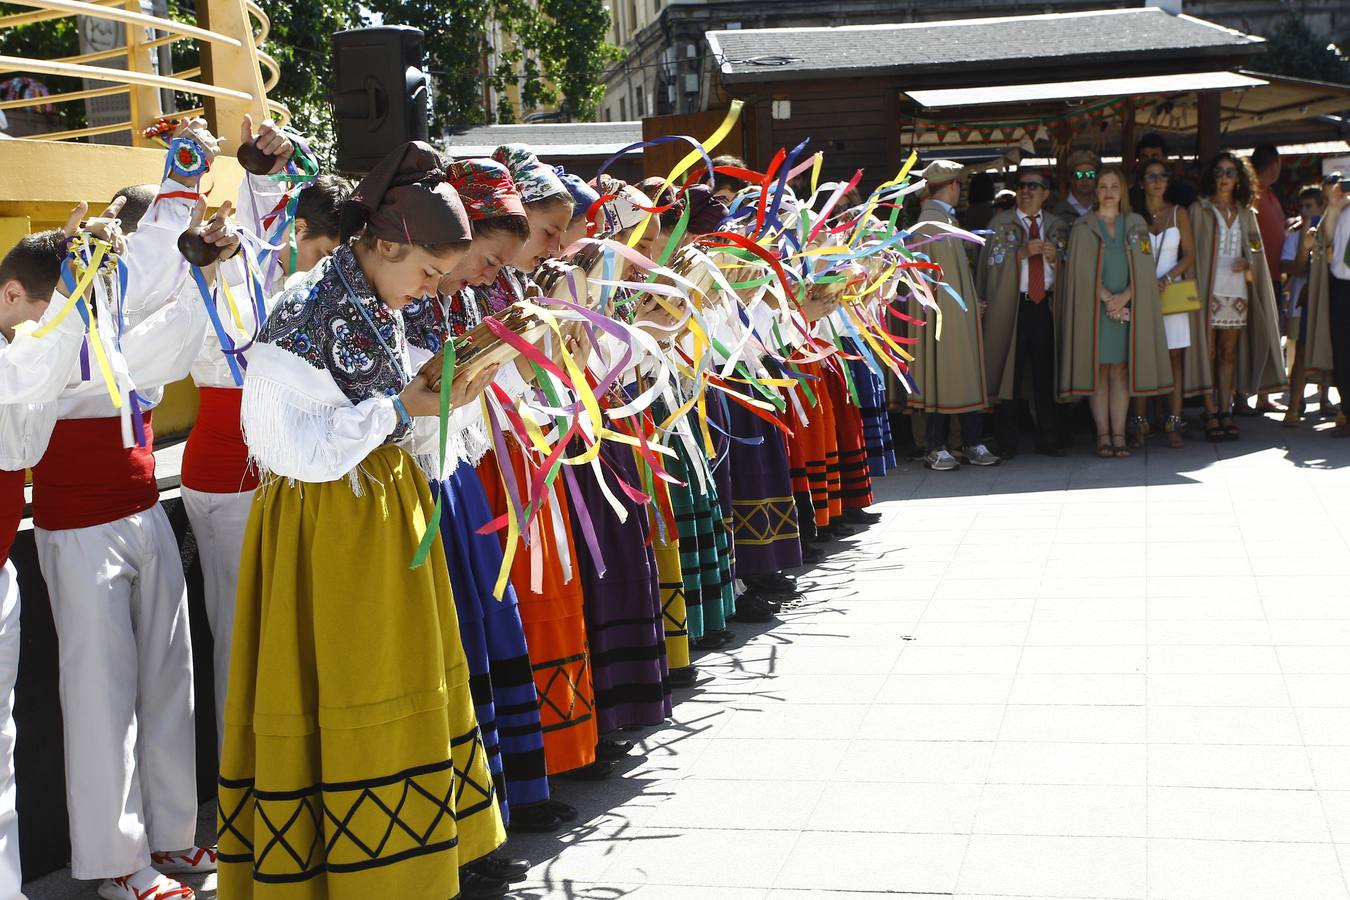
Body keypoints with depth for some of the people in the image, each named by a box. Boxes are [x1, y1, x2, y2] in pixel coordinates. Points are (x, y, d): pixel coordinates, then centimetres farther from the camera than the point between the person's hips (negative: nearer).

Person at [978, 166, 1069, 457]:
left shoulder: (1057, 226, 14)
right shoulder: (1000, 223, 7)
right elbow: (992, 262, -3)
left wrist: (1055, 257, -5)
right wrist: (1024, 252, -13)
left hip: (1045, 305, 2)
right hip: (1012, 306, -2)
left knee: (1046, 375, 3)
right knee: (1010, 374, -2)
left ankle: (1048, 440, 10)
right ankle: (1007, 442, 4)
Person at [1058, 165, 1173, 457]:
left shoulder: (1135, 224, 11)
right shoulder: (1083, 227, 5)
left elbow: (1145, 267, 4)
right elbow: (1082, 269, -3)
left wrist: (1124, 296, -10)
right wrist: (1106, 298, -13)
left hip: (1127, 305, 1)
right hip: (1094, 307, -1)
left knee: (1120, 371, -1)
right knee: (1098, 370, -3)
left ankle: (1118, 434, -1)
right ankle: (1103, 435, -2)